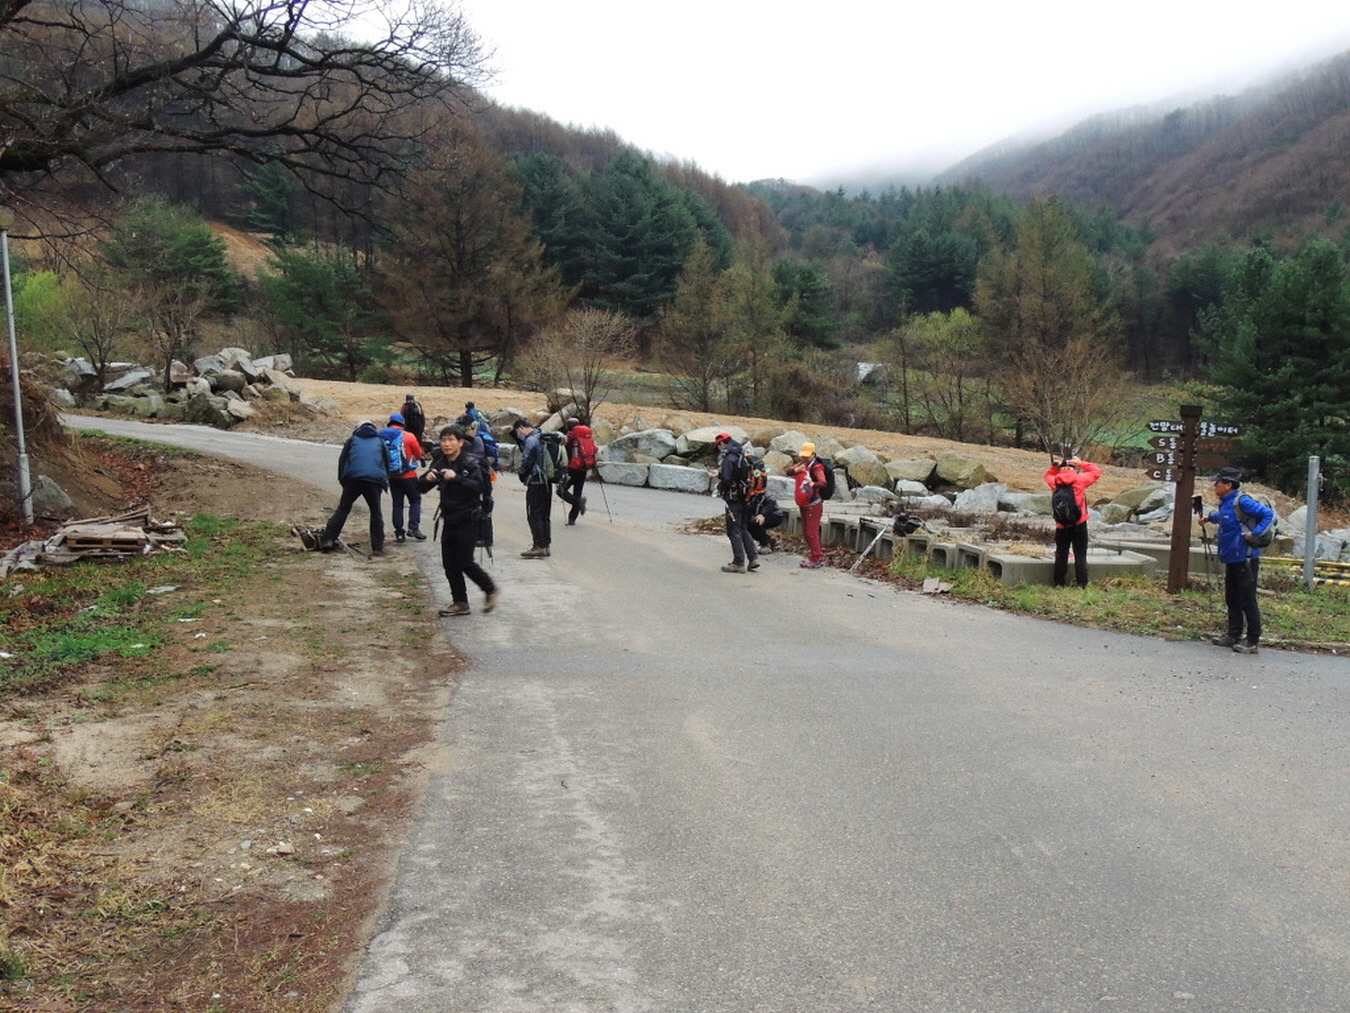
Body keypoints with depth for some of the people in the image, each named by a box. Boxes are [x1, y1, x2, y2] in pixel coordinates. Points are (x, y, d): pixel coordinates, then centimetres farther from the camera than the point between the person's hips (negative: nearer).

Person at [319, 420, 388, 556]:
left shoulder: (352, 439, 19)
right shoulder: (380, 441, 21)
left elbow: (342, 460, 13)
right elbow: (387, 462, 19)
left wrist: (342, 480, 17)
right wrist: (385, 482, 23)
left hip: (353, 479, 0)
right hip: (375, 480, 0)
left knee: (342, 509, 8)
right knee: (376, 513, 7)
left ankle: (327, 539, 0)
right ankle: (377, 547, 2)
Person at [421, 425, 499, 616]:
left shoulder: (471, 463, -11)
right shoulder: (439, 462, 7)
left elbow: (479, 486, -25)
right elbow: (421, 486, 6)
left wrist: (456, 477, -35)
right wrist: (428, 478, -16)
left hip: (468, 519, -6)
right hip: (449, 519, 7)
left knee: (464, 561, -8)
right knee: (449, 563, 6)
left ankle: (491, 590, 13)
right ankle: (460, 603, 17)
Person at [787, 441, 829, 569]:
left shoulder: (816, 467, -17)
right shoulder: (801, 464, 8)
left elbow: (823, 483, -31)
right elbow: (789, 471, -2)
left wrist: (812, 484, -50)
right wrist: (796, 469, -22)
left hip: (813, 504, -9)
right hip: (803, 504, 9)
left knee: (812, 532, -8)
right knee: (806, 532, 17)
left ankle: (815, 559, 0)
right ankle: (818, 554, 30)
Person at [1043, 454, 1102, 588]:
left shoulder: (1054, 481, 0)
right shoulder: (1080, 479, -8)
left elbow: (1048, 476, 24)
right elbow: (1097, 472, 5)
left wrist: (1054, 466, 10)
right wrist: (1082, 463, 6)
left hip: (1061, 526, 2)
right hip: (1079, 524, -2)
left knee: (1061, 555, 10)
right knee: (1080, 555, 3)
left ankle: (1059, 583, 12)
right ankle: (1082, 584, 3)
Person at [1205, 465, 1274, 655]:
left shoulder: (1241, 502, -18)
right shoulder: (1225, 503, 10)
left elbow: (1268, 514, -21)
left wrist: (1254, 534, -25)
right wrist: (1211, 517, 22)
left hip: (1245, 559, -10)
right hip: (1232, 559, 10)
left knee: (1248, 601, -2)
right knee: (1232, 599, 17)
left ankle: (1252, 642, 5)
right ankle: (1233, 635, 28)